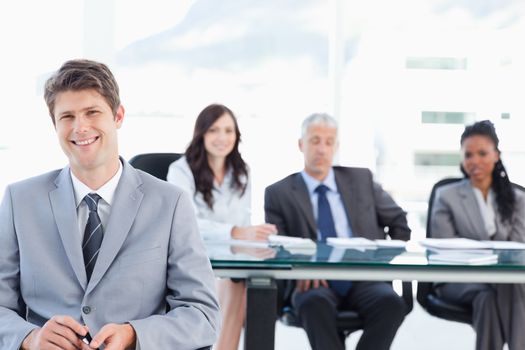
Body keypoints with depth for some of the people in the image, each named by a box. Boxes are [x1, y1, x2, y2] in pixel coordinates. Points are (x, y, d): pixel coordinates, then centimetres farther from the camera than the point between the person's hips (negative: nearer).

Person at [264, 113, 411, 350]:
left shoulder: (361, 179, 17)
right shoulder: (279, 193, 10)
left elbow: (400, 222, 23)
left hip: (363, 278, 2)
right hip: (314, 281, -2)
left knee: (391, 302, -32)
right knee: (314, 303, -37)